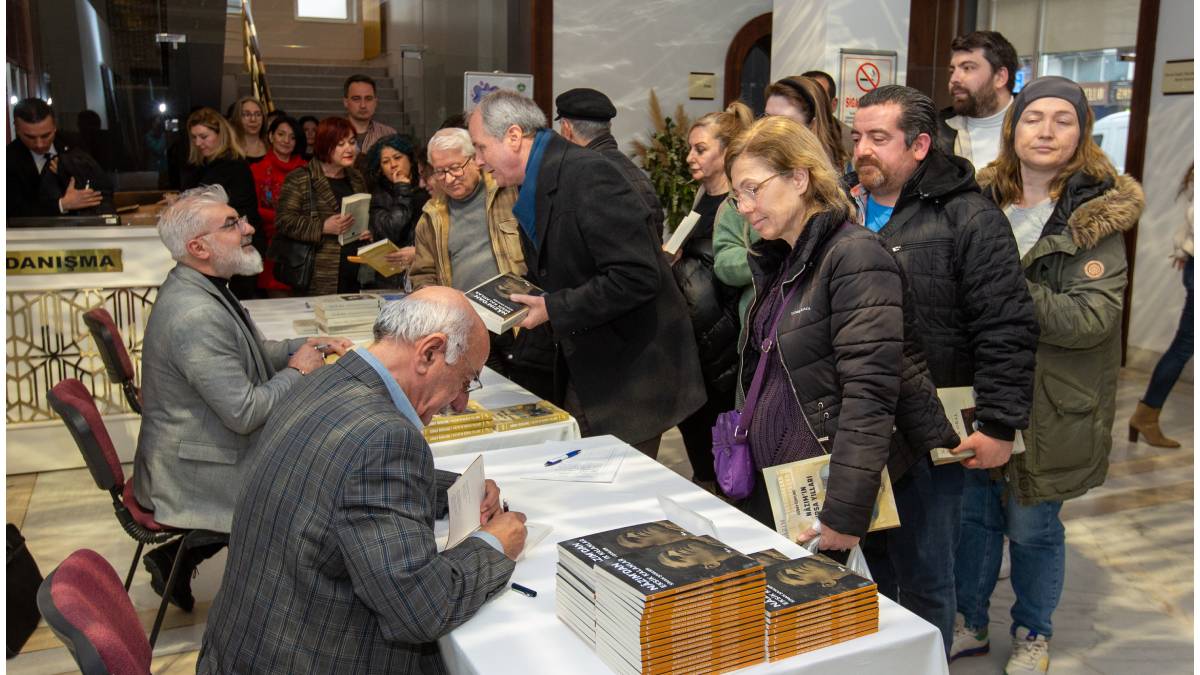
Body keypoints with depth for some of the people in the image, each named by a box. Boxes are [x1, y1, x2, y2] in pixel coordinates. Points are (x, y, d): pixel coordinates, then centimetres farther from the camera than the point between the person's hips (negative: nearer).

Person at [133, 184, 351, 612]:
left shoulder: (199, 288, 3)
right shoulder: (196, 316, -28)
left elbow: (251, 354, 16)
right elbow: (244, 413, -28)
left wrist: (307, 346, 1)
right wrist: (296, 372, -13)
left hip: (199, 447, 9)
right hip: (192, 476, -9)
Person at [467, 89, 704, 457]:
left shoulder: (587, 174, -20)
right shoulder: (534, 189, 9)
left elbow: (637, 277, -27)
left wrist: (554, 309, -22)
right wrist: (526, 301, 2)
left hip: (633, 368, -9)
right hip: (584, 369, 9)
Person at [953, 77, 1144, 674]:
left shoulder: (1095, 216, -10)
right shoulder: (982, 201, 4)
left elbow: (1094, 317, -20)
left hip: (1050, 406, -4)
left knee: (1032, 527, 9)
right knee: (975, 513, 15)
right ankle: (969, 623, 35)